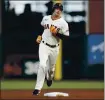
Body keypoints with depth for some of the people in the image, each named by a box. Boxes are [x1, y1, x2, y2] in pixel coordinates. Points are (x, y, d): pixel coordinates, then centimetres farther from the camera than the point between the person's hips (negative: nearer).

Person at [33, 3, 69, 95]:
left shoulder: (63, 23, -10)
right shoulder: (46, 18, 0)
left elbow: (66, 37, -12)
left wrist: (57, 33, -25)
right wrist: (39, 36, 9)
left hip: (54, 48, 0)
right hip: (44, 45, 0)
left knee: (51, 67, 18)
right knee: (43, 65, -19)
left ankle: (50, 78, 55)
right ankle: (38, 88, -16)